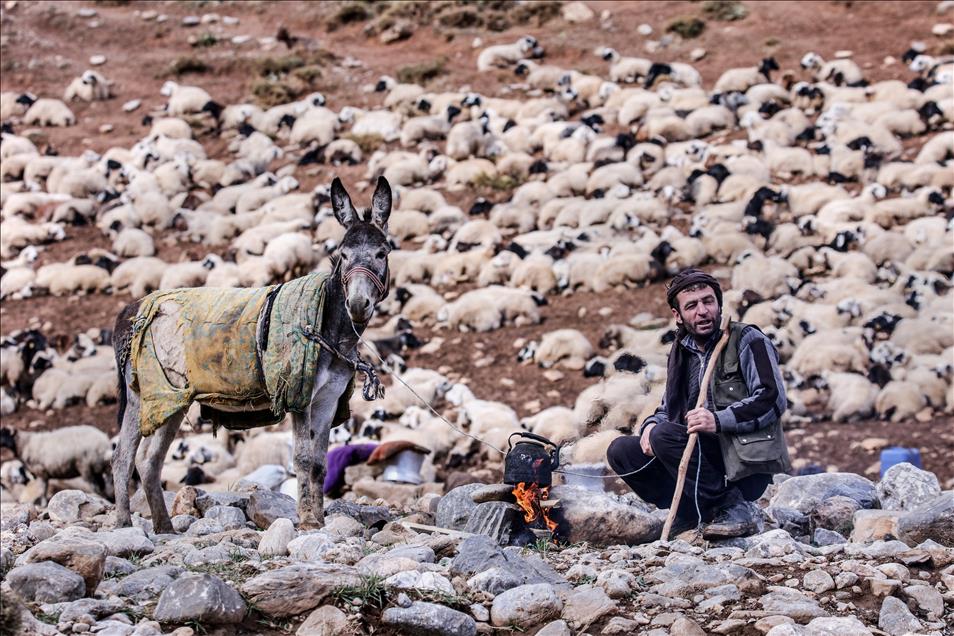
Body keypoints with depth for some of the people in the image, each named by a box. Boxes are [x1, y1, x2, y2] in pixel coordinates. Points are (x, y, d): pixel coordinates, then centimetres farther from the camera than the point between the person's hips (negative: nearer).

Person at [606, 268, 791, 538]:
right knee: (621, 451, -3)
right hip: (706, 458, 7)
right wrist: (651, 425, -3)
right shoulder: (681, 353, 17)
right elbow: (667, 409, 22)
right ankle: (692, 512, -5)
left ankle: (735, 509, -20)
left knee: (665, 435, -26)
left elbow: (773, 399, -14)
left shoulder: (746, 340, -3)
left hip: (746, 467, -7)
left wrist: (719, 421, -26)